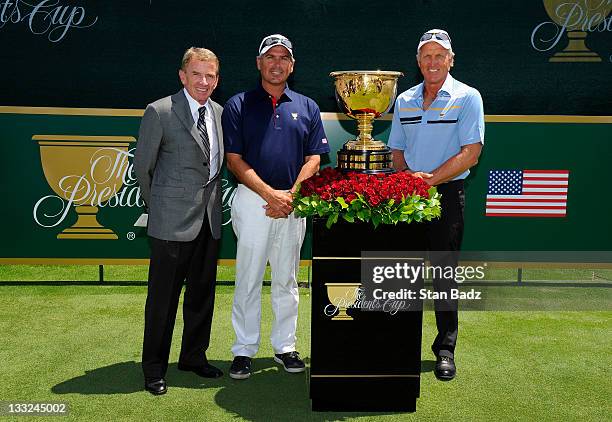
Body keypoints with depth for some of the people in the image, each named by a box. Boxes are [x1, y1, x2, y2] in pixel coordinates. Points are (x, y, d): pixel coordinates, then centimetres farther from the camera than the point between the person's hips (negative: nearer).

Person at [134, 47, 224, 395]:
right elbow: (142, 167, -1)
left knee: (202, 294, 15)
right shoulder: (159, 112, -7)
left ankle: (194, 357, 33)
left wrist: (214, 203, 13)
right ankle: (154, 369, 20)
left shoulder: (220, 113, 9)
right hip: (173, 222, -5)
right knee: (163, 297, 4)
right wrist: (158, 207, 6)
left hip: (210, 221, 6)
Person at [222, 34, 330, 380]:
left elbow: (314, 159, 6)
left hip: (293, 204, 3)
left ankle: (285, 346, 23)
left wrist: (291, 195, -9)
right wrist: (271, 194, -13)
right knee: (248, 280, 3)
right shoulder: (238, 105, 3)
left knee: (287, 280, 11)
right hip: (252, 201, -2)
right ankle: (244, 350, 15)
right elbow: (235, 160, -4)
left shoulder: (307, 107, 11)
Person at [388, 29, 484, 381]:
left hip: (447, 195, -4)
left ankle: (446, 348, 14)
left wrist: (431, 179, -17)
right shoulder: (404, 100, 12)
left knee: (444, 271, 2)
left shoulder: (467, 97, -1)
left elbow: (471, 153, -10)